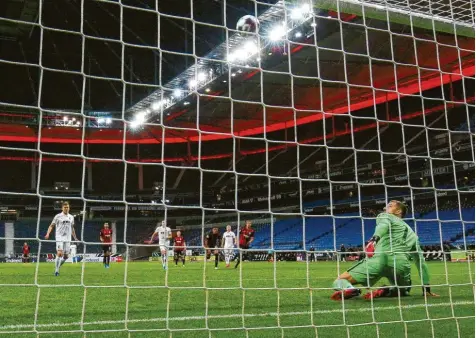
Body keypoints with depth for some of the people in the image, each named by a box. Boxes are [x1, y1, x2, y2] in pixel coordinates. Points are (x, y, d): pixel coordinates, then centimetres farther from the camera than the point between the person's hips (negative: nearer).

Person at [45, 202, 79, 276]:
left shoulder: (71, 217, 13)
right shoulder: (58, 216, -1)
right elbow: (51, 226, -1)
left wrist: (75, 238, 23)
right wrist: (48, 234, -16)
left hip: (68, 239, 5)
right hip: (59, 238, -5)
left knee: (65, 256, 5)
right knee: (59, 253, -18)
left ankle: (57, 267, 28)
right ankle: (56, 270, -10)